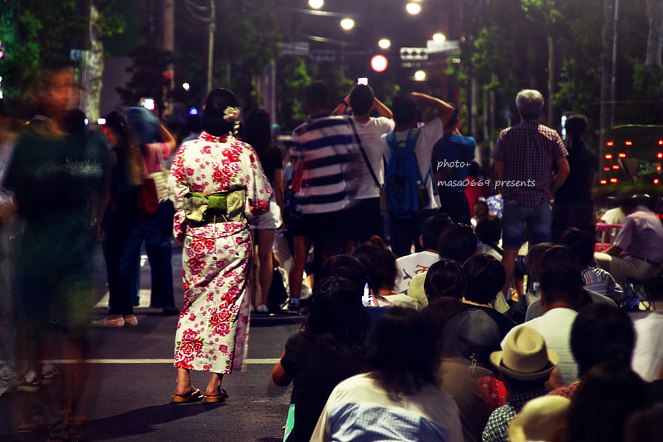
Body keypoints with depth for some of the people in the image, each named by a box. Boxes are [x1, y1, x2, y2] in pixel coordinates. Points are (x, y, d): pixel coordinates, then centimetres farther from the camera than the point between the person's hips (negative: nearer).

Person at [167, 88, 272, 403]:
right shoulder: (244, 152, -6)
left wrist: (180, 230, 13)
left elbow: (175, 193, 0)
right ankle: (215, 385, 5)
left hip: (196, 235, 2)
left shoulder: (187, 150, -4)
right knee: (227, 304, 6)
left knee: (193, 304, 11)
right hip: (233, 236, -2)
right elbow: (262, 199, -3)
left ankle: (183, 384, 6)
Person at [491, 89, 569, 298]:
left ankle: (503, 295, 0)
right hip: (541, 202, 1)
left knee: (510, 252, 1)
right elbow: (564, 170, -2)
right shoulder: (551, 136, -1)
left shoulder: (506, 135, -3)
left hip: (514, 201, -1)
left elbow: (498, 172, -2)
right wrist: (549, 191, 9)